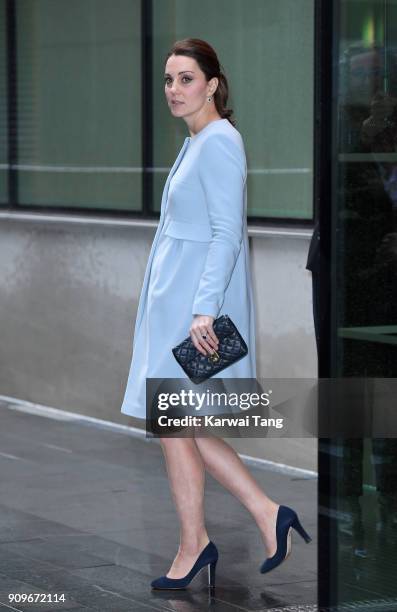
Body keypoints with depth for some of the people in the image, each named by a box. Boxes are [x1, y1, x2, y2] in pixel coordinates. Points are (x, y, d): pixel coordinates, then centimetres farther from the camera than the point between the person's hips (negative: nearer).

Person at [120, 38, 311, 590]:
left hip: (196, 299, -10)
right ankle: (268, 514, 13)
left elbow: (227, 232, -21)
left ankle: (193, 545, 10)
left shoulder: (219, 141, -14)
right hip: (176, 296, 10)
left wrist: (204, 309, -26)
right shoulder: (197, 142, 15)